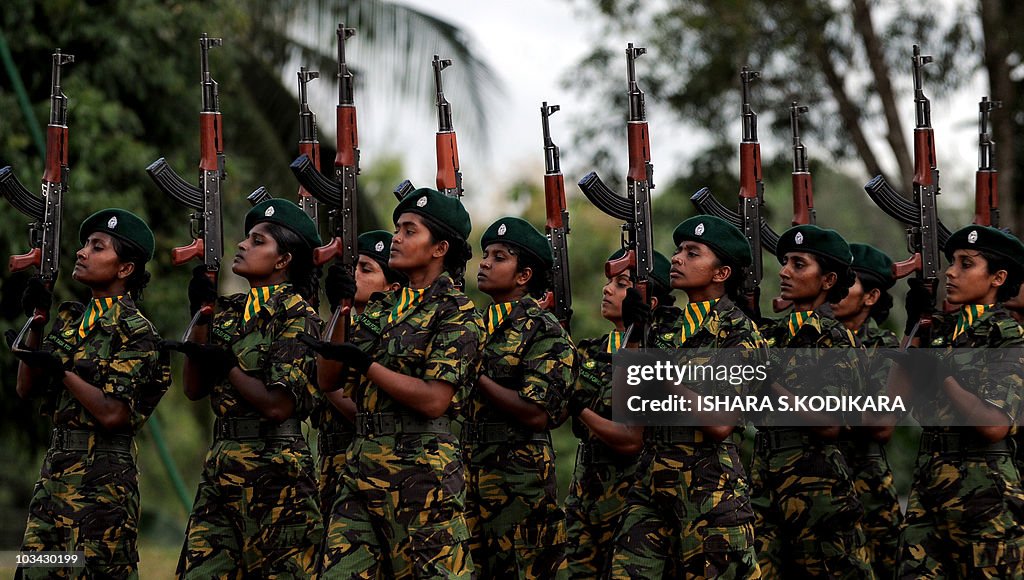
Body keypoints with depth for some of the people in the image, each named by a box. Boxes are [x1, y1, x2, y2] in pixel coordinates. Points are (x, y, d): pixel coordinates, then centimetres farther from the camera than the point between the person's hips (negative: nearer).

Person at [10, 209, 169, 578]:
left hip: (103, 476, -8)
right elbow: (27, 389, 13)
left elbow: (112, 413, -17)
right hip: (56, 466, 8)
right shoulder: (71, 319, 14)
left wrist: (60, 370, -17)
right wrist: (35, 323, 5)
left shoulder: (135, 332, -8)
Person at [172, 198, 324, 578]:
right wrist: (201, 317, 2)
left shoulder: (298, 317, -7)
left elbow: (278, 405, -15)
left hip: (274, 471, -7)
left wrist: (225, 364, -11)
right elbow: (194, 389, 8)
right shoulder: (229, 311, 13)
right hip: (221, 470, 7)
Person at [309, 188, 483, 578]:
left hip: (422, 471, -7)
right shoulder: (383, 308, 16)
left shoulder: (456, 313, -5)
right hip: (362, 469, 7)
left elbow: (434, 399, -16)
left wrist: (365, 364, -15)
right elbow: (328, 381, 15)